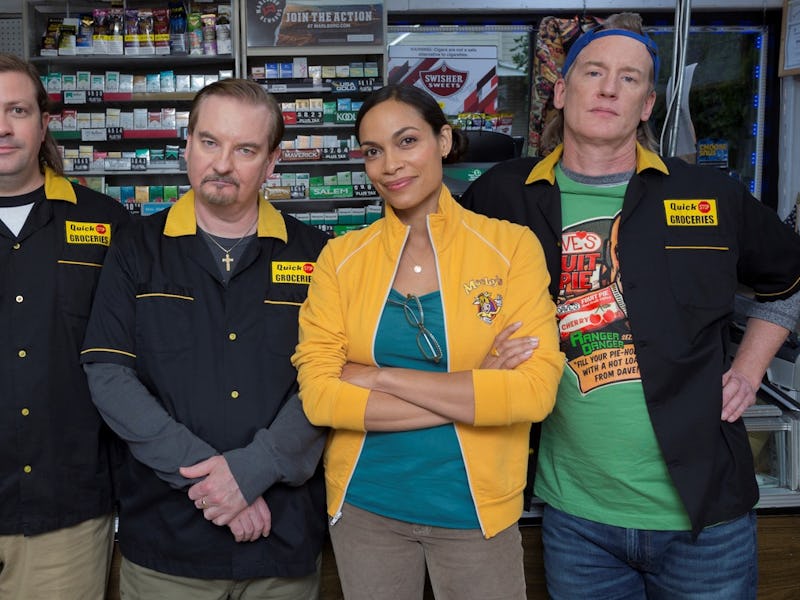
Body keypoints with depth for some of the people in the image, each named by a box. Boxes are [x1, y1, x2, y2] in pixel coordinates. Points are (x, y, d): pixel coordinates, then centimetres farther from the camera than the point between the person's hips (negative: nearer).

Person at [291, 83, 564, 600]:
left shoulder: (512, 245, -9)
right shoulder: (341, 257, -3)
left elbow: (534, 392, -17)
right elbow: (318, 394, -12)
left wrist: (378, 377, -17)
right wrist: (472, 392, -17)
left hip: (478, 509, -1)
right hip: (364, 505, 2)